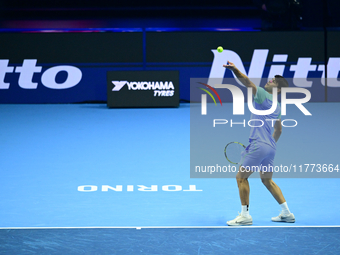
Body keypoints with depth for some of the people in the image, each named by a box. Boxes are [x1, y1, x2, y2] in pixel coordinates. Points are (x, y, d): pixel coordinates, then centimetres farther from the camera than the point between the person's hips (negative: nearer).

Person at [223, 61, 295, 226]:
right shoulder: (277, 106, 18)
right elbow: (278, 130, 26)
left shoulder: (263, 95, -6)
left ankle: (245, 215, -3)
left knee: (241, 177, -1)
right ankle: (287, 213, 20)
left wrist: (234, 70, -36)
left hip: (258, 145, -9)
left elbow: (247, 83, -23)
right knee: (267, 180, 21)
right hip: (270, 147, 9)